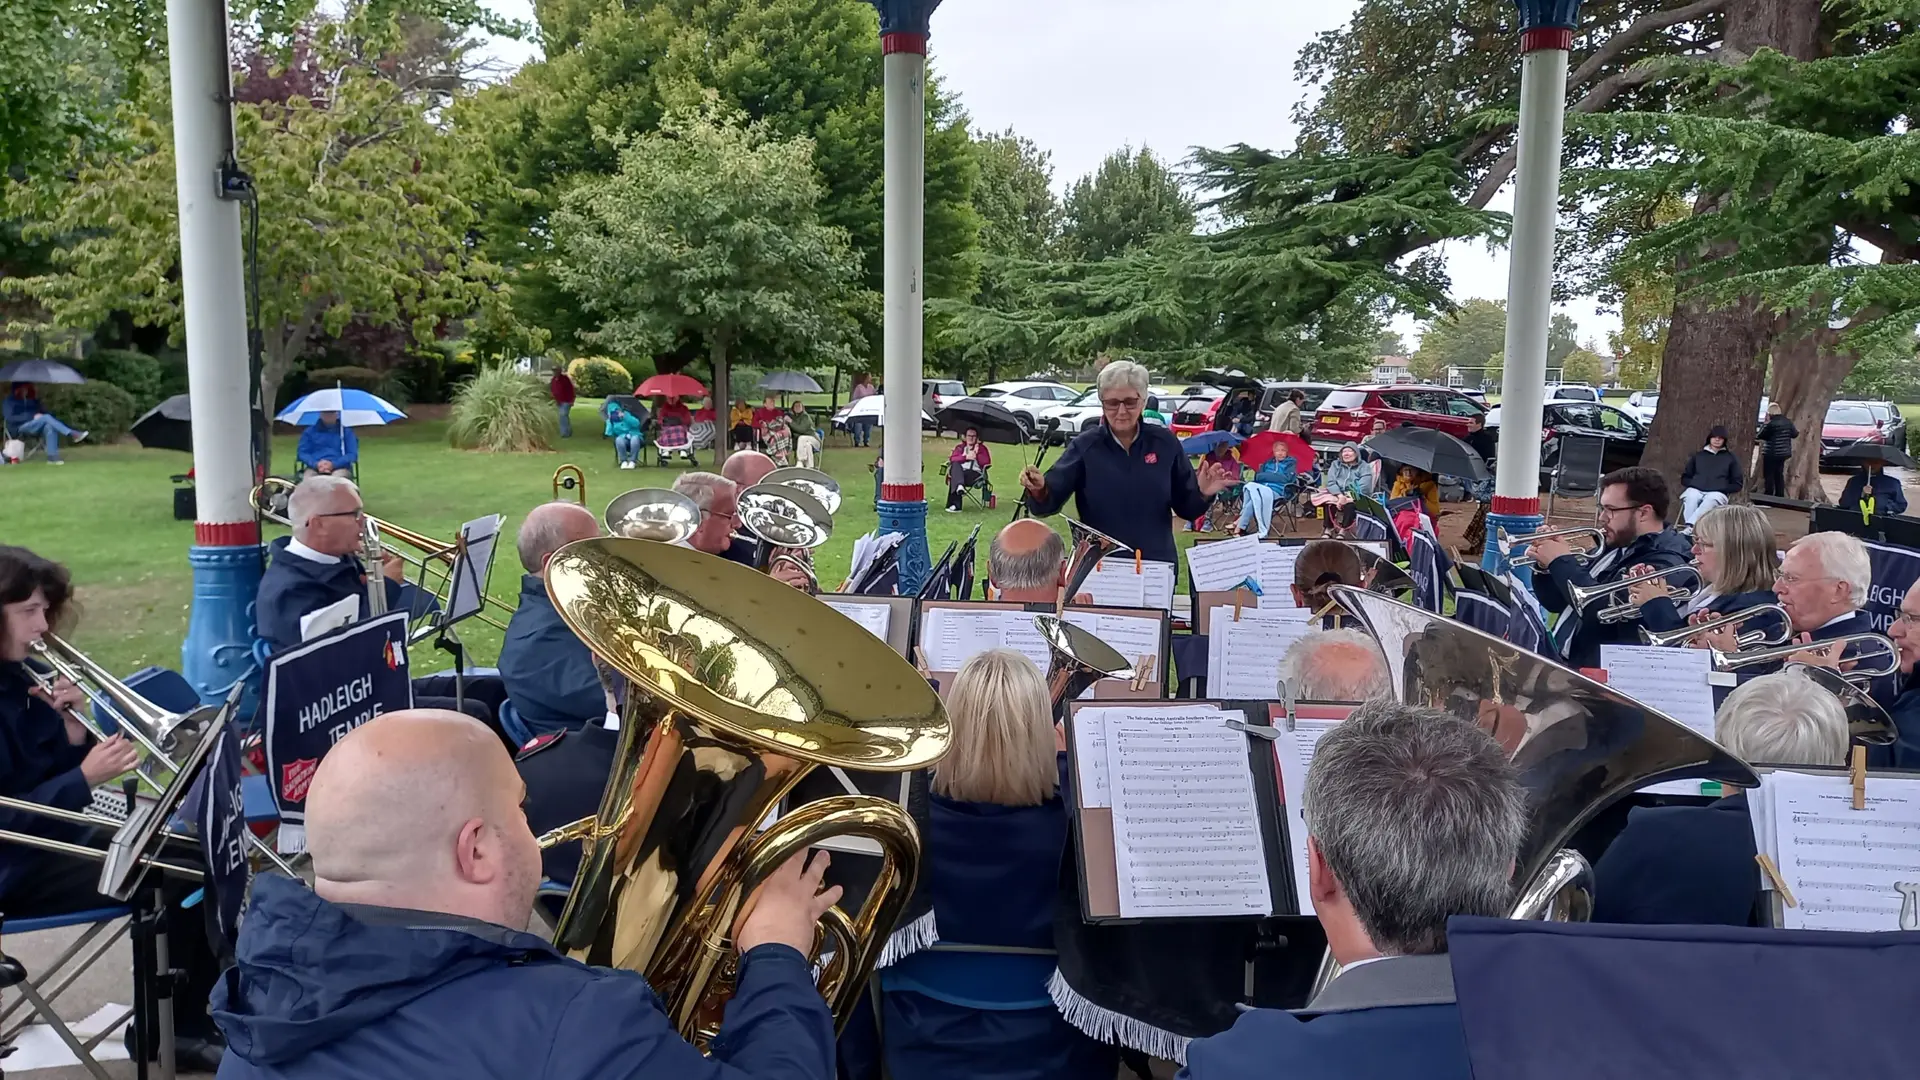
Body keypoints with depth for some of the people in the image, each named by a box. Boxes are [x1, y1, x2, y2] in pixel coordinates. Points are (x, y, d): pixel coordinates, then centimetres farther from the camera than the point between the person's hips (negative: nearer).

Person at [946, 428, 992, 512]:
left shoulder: (981, 448, 19)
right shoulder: (959, 447, 22)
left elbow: (987, 462, 3)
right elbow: (952, 459, 3)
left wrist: (976, 455, -8)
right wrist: (966, 457, -9)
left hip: (975, 474, -2)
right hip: (959, 472, 2)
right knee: (955, 465, -34)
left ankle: (955, 505, -42)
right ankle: (959, 486, -56)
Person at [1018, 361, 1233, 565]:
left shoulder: (1166, 443, 0)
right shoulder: (1085, 445, -4)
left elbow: (1186, 509, 5)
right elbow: (1049, 502, -12)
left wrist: (1201, 493, -15)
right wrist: (1039, 490, -33)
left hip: (1156, 567, 1)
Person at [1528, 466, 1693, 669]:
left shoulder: (1665, 563, -12)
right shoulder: (1614, 546, 14)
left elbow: (1602, 610, -25)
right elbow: (1557, 603, 20)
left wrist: (1562, 561, -13)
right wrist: (1546, 565, 2)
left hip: (1597, 671, -8)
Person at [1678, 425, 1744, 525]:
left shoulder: (1730, 458, 20)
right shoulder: (1698, 454, 24)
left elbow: (1738, 484, 16)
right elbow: (1685, 477, 25)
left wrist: (1722, 488, -1)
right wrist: (1693, 484, 3)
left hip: (1717, 493, -1)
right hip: (1695, 490, 1)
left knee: (1712, 499, -39)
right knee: (1691, 497, -37)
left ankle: (1689, 526, -57)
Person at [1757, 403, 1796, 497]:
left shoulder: (1771, 424, -19)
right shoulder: (1788, 422, 3)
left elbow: (1761, 436, -10)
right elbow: (1794, 434, 15)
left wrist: (1764, 424, -1)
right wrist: (1798, 431, 37)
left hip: (1771, 454, -7)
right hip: (1783, 453, 7)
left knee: (1769, 475, -1)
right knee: (1779, 475, 15)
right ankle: (1780, 496, 18)